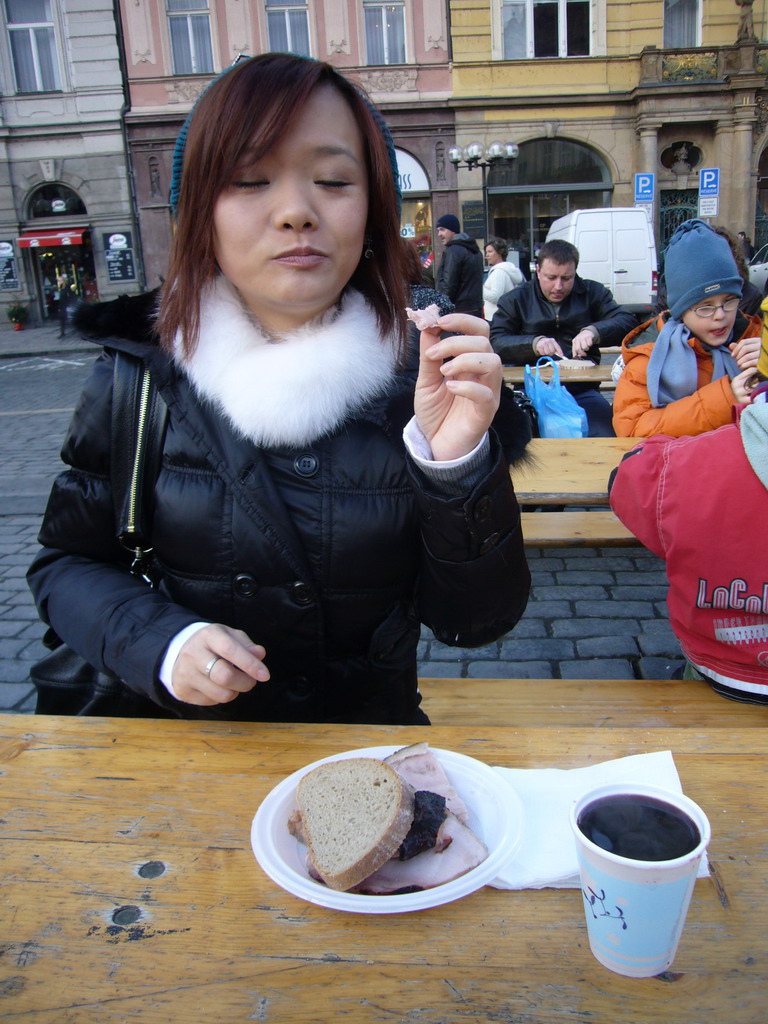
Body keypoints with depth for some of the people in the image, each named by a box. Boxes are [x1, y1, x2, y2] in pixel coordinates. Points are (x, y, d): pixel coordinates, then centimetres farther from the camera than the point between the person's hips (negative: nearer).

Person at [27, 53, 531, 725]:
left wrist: (457, 464, -23)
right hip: (192, 752, 2)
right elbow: (69, 561, 5)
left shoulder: (423, 382, -8)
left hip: (372, 755, -1)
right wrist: (161, 644, -13)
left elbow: (473, 621, -8)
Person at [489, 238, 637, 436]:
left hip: (582, 391, 1)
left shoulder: (592, 293, 16)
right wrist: (534, 343, -16)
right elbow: (495, 342, 1)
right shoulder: (516, 300, 13)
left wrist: (594, 331, -16)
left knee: (605, 443, -25)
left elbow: (628, 322, 4)